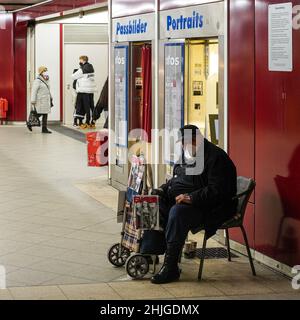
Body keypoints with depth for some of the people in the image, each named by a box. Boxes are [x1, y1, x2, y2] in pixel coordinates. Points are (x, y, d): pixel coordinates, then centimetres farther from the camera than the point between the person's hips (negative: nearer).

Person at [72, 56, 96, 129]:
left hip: (84, 91, -6)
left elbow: (73, 77, -4)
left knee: (86, 106, -4)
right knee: (91, 106, 8)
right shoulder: (91, 68, 10)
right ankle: (93, 122, 12)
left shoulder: (82, 70, -12)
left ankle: (87, 123, -2)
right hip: (91, 90, 6)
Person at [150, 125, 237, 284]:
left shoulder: (216, 157, -12)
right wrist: (163, 189, 9)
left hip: (207, 208, -9)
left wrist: (191, 198, -29)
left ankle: (171, 268, -32)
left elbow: (216, 190, -22)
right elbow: (175, 179, 29)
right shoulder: (187, 156, 19)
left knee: (177, 211, -35)